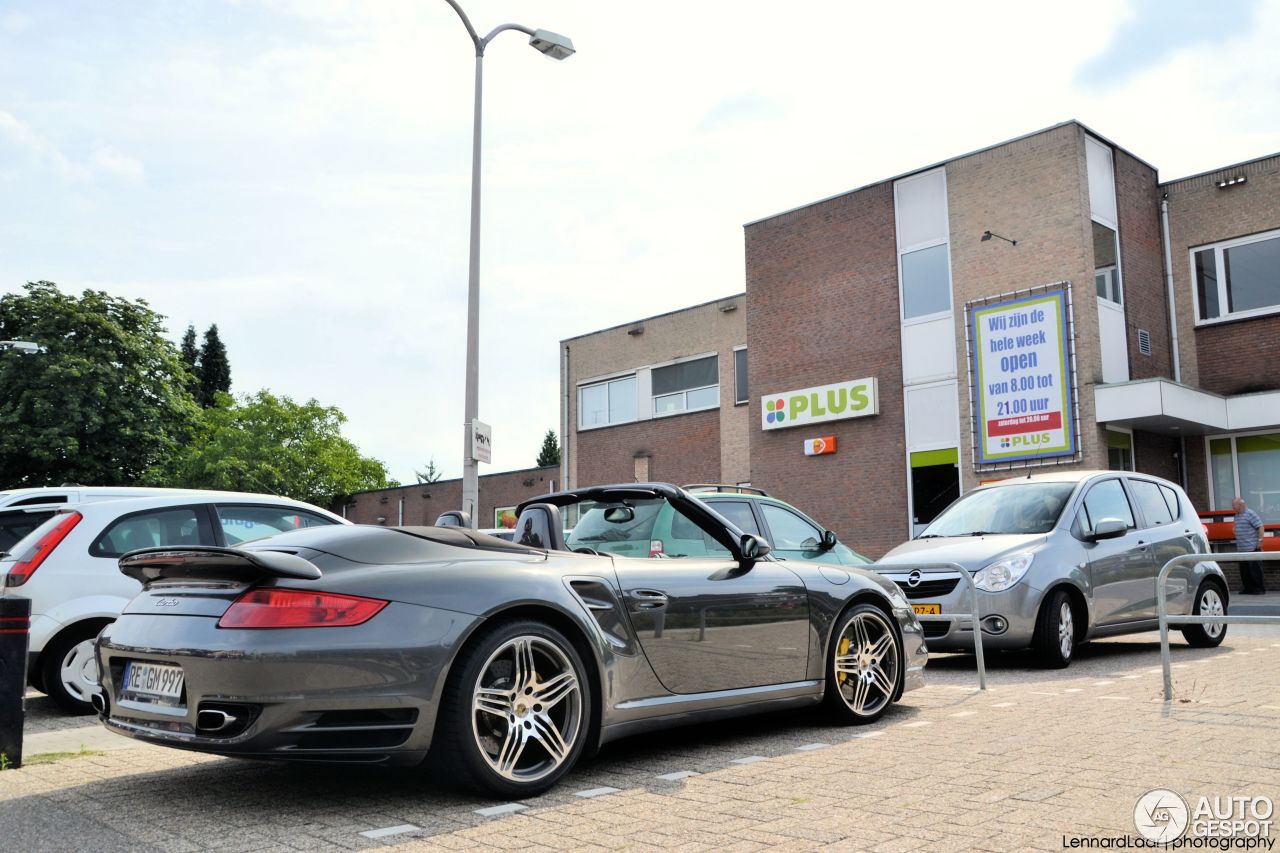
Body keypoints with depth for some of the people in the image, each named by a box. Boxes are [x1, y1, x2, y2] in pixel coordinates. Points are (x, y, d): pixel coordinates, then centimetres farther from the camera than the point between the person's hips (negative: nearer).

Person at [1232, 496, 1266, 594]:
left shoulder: (1250, 514, -9)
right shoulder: (1237, 516, 16)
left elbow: (1260, 526, -13)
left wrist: (1260, 540, -18)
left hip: (1252, 547, -8)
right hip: (1241, 549, 8)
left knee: (1255, 569, -5)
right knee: (1244, 570, 9)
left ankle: (1260, 589, 2)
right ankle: (1249, 588, 17)